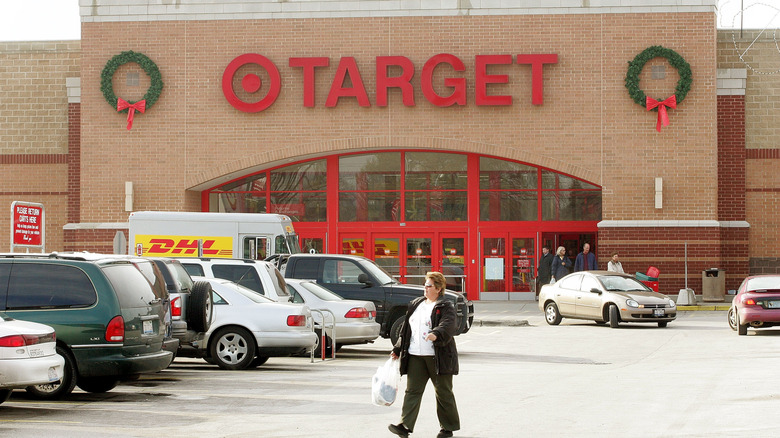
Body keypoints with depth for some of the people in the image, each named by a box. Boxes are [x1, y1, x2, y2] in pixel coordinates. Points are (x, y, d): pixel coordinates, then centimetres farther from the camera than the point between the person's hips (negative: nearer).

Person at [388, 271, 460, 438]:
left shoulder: (446, 307, -4)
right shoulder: (416, 304, 17)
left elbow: (447, 325, -24)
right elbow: (405, 329, 21)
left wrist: (436, 334, -43)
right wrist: (397, 349, 19)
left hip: (437, 357, -6)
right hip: (415, 356, 6)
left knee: (443, 392, 5)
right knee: (412, 390, -3)